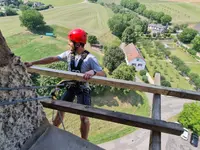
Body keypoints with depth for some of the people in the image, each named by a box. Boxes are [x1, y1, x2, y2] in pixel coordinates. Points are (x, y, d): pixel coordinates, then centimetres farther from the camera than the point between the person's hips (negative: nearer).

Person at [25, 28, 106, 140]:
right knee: (60, 109, 15)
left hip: (83, 89, -5)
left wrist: (93, 72, -52)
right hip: (71, 86, 5)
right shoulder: (69, 54, -5)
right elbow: (52, 59, -4)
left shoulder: (90, 58, -22)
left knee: (84, 117, -3)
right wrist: (32, 63, -6)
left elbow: (103, 74, -30)